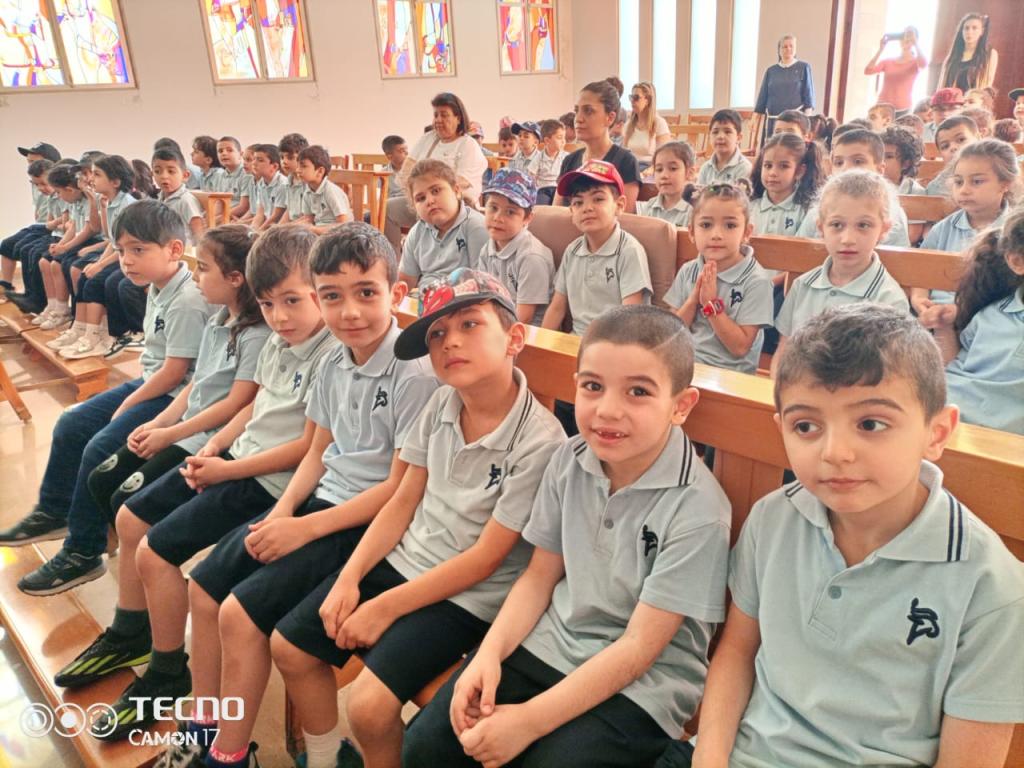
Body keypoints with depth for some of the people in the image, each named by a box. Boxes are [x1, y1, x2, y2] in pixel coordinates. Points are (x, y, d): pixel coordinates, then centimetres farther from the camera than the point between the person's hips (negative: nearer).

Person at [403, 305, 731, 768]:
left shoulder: (697, 511, -22)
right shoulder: (570, 460, -6)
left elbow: (639, 648, -18)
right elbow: (540, 575, 5)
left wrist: (530, 720, -20)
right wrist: (489, 653, -9)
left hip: (640, 685, -4)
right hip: (547, 644, 5)